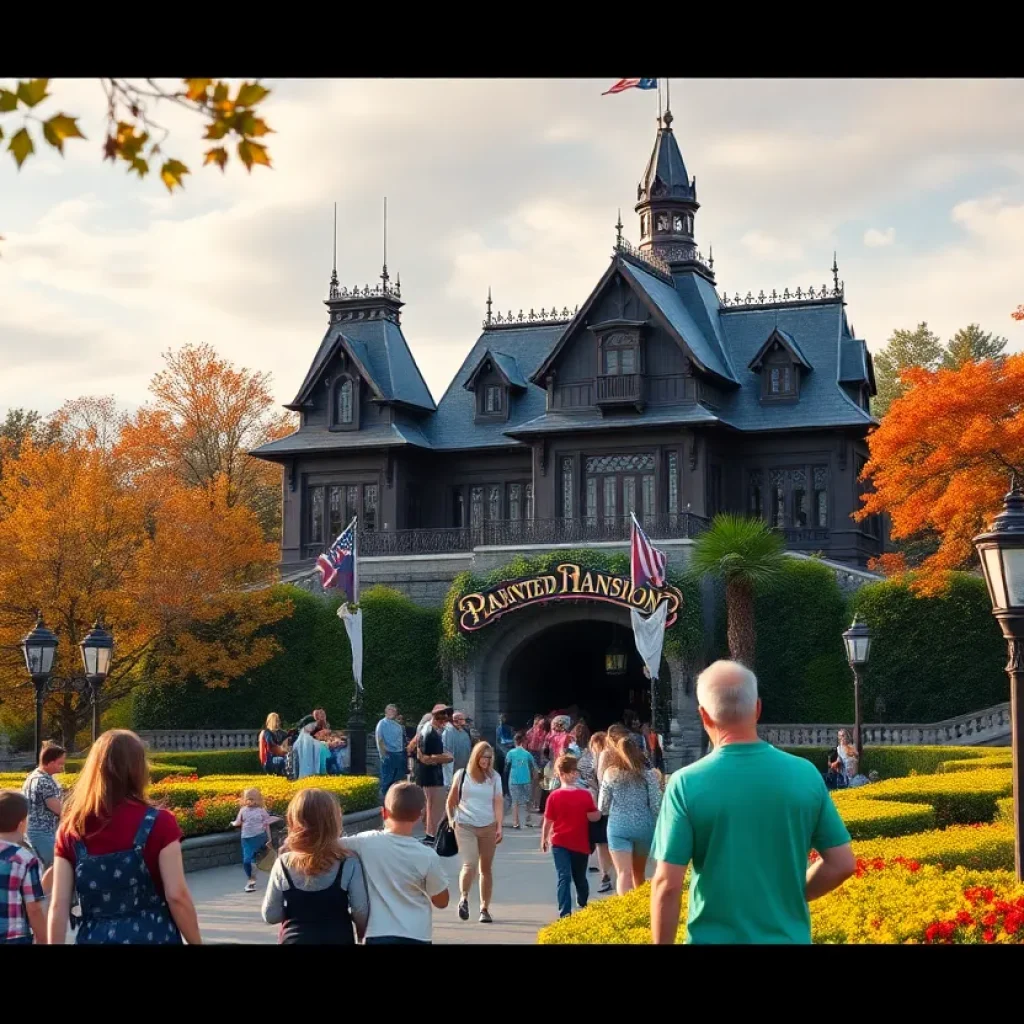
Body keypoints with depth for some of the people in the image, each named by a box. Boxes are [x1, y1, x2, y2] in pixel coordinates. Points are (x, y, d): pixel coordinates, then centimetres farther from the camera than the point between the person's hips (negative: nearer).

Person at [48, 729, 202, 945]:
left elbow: (59, 906, -1)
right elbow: (177, 896, -9)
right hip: (152, 936, -3)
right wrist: (195, 942, 1)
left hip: (95, 938, 3)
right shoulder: (159, 823, -9)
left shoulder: (71, 830, 0)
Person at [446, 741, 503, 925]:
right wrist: (451, 819, 3)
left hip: (488, 827, 2)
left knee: (485, 868, 6)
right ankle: (463, 898, 2)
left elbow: (498, 803, 0)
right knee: (469, 865, -18)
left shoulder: (494, 777, 6)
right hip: (465, 827, -2)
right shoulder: (462, 774, 3)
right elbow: (451, 800, 11)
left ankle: (485, 908, 15)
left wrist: (499, 827, -9)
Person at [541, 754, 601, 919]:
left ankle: (565, 913, -17)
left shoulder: (554, 796, -11)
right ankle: (583, 905, 40)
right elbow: (594, 817, -6)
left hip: (560, 843, -2)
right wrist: (598, 813, 15)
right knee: (580, 877, 19)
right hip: (581, 843, 2)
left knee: (563, 877, -5)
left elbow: (548, 821, -5)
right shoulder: (585, 795, -8)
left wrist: (544, 839, 8)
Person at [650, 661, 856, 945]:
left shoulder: (687, 784, -13)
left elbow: (667, 884, -13)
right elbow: (843, 864, 1)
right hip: (789, 938, 3)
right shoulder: (806, 775, -4)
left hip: (714, 939, -2)